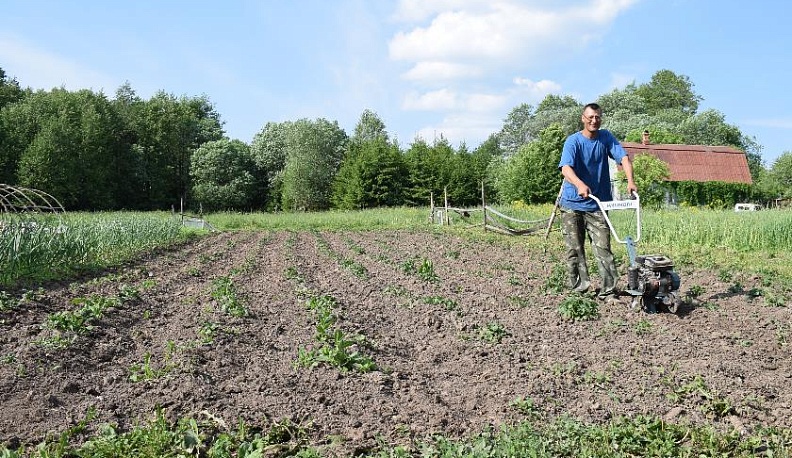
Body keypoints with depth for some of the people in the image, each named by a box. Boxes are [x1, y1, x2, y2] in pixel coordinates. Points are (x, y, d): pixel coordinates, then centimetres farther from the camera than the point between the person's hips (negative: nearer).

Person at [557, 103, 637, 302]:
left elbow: (623, 157, -7)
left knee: (603, 249, -4)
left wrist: (630, 180, -26)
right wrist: (580, 185, -42)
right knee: (574, 249, 5)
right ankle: (578, 289, 16)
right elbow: (566, 168, -23)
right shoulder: (573, 141, -8)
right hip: (572, 204, -2)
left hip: (598, 204, 2)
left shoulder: (606, 138, 4)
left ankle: (609, 291, -3)